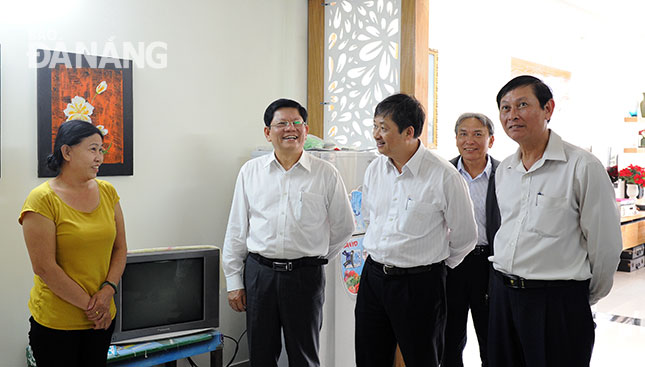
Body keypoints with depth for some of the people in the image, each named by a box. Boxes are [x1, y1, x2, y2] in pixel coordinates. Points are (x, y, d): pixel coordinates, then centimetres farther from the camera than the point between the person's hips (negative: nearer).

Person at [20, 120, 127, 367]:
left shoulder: (107, 192, 4)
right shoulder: (42, 200, -12)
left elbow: (120, 248, 6)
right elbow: (45, 268, -15)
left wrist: (107, 290, -9)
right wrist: (89, 304, -13)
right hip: (55, 323, -4)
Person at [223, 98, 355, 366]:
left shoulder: (325, 174, -1)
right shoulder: (250, 171, 5)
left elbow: (343, 227, 8)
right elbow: (236, 230, 7)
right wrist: (234, 281, 6)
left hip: (306, 276, -1)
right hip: (259, 272, 2)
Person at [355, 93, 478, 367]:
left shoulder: (444, 177, -14)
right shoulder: (374, 170, 3)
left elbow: (464, 237, -3)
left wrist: (435, 266, 8)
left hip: (419, 284, -5)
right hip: (373, 276, 5)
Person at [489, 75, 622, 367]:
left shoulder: (583, 167, -12)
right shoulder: (503, 170, 8)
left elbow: (605, 245, -7)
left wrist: (586, 297, 3)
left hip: (557, 301, -6)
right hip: (503, 293, 6)